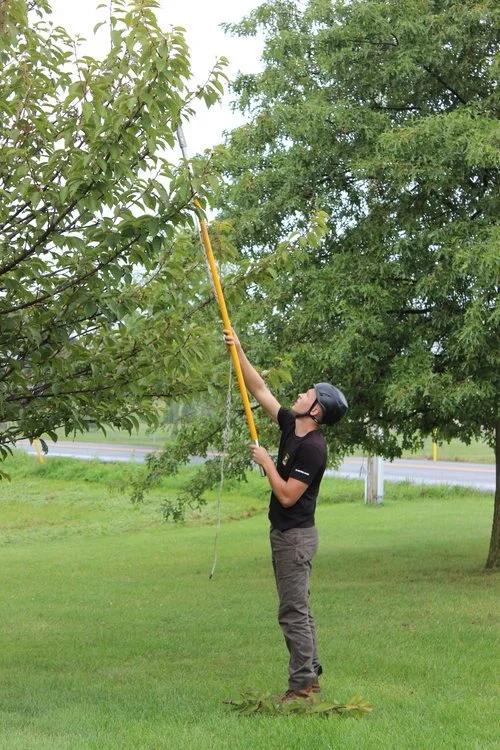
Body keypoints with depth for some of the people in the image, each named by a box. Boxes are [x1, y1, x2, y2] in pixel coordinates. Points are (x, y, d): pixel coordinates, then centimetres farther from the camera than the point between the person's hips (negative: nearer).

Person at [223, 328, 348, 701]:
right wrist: (238, 351, 8)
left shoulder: (312, 448, -21)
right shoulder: (291, 426, 5)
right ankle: (311, 675, 22)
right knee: (298, 608, 15)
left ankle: (302, 684, -2)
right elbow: (260, 389, 12)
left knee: (293, 611, -7)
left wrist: (266, 462, -14)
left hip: (296, 535, -10)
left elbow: (287, 495, -23)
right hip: (285, 532, 10)